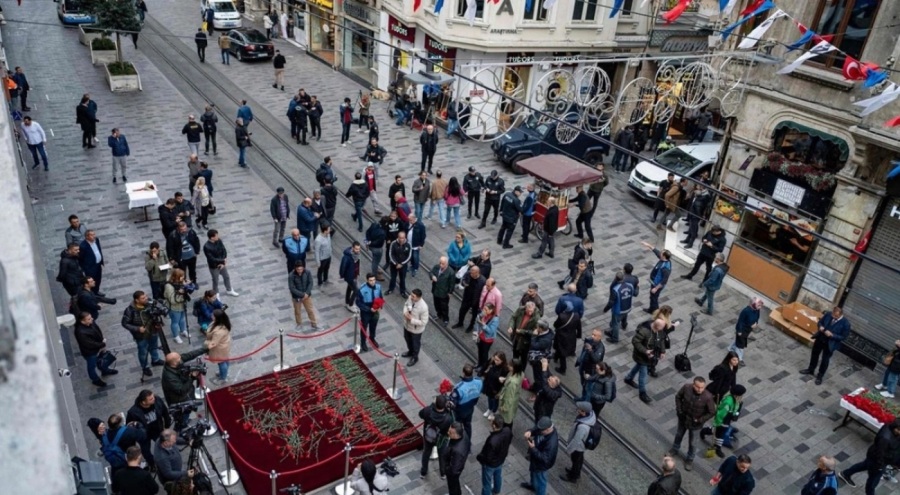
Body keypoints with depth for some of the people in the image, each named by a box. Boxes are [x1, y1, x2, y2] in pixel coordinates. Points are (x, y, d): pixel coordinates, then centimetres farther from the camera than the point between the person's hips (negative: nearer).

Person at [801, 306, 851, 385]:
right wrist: (820, 327, -20)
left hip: (830, 344, -4)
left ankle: (820, 376, 34)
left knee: (825, 360, 13)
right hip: (820, 338, 4)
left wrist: (832, 335, -29)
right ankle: (810, 369, 47)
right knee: (814, 354, 23)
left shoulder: (845, 324, -26)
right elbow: (820, 322, 2)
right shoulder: (828, 314, -15)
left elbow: (844, 337, -17)